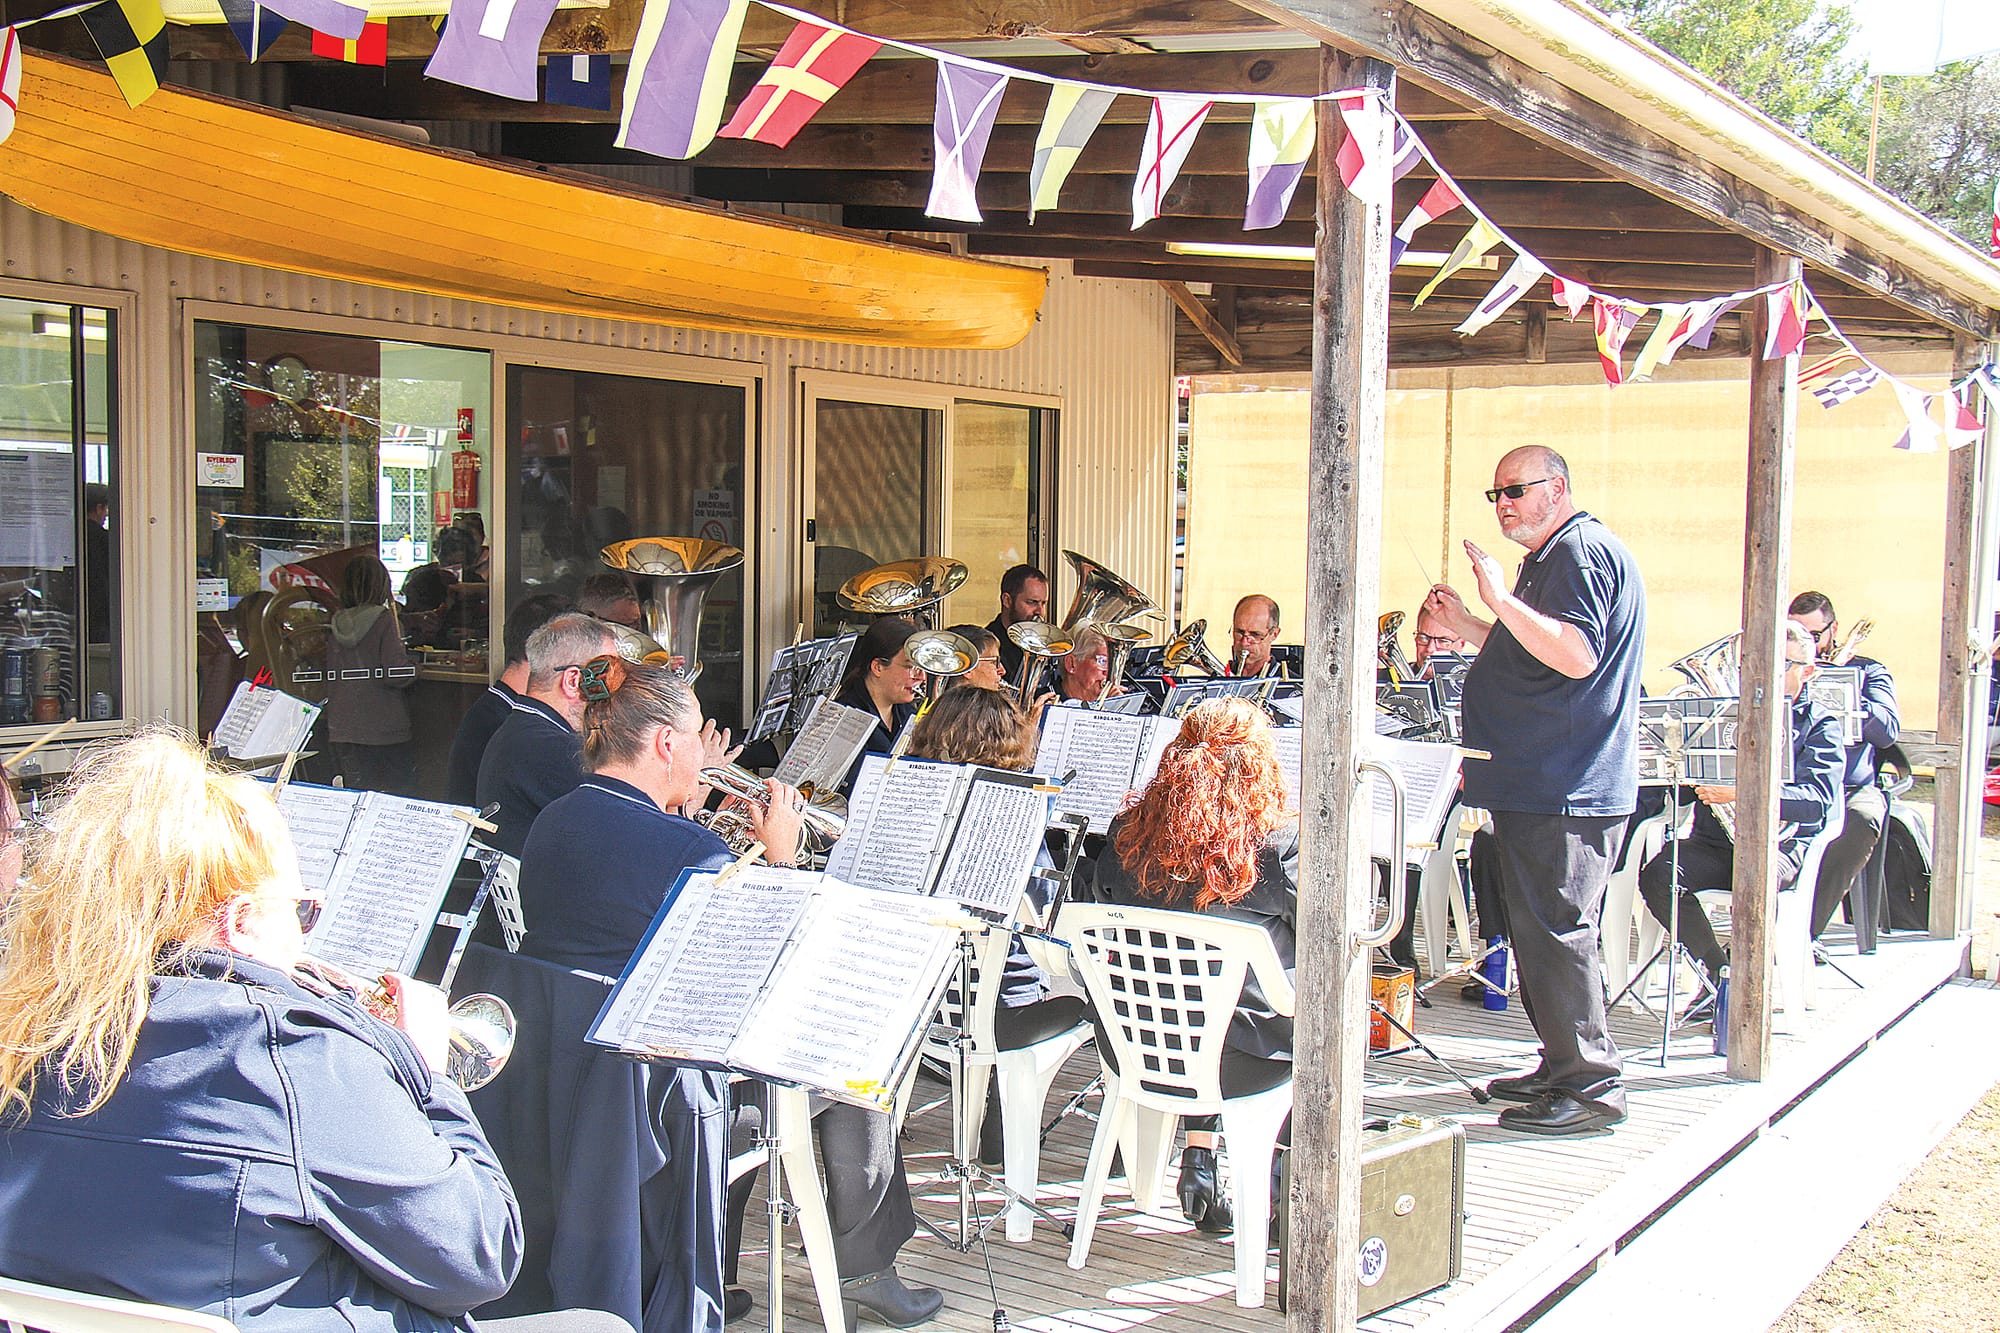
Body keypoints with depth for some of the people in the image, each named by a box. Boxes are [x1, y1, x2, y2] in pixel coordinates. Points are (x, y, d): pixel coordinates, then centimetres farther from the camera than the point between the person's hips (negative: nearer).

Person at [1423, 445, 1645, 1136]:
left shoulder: (1584, 551, -12)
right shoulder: (1552, 558, 22)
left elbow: (1576, 657, -25)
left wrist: (1502, 599, -27)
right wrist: (1465, 625, 18)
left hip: (1566, 792, -11)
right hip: (1541, 786, 11)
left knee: (1556, 932, -9)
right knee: (1538, 930, 15)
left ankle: (1592, 1086, -2)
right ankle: (1563, 1068, 24)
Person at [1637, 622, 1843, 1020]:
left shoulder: (1820, 724, 6)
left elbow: (1818, 800, -12)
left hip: (1779, 840, -3)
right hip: (1714, 838, 4)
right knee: (1657, 875, -26)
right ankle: (1718, 970, -11)